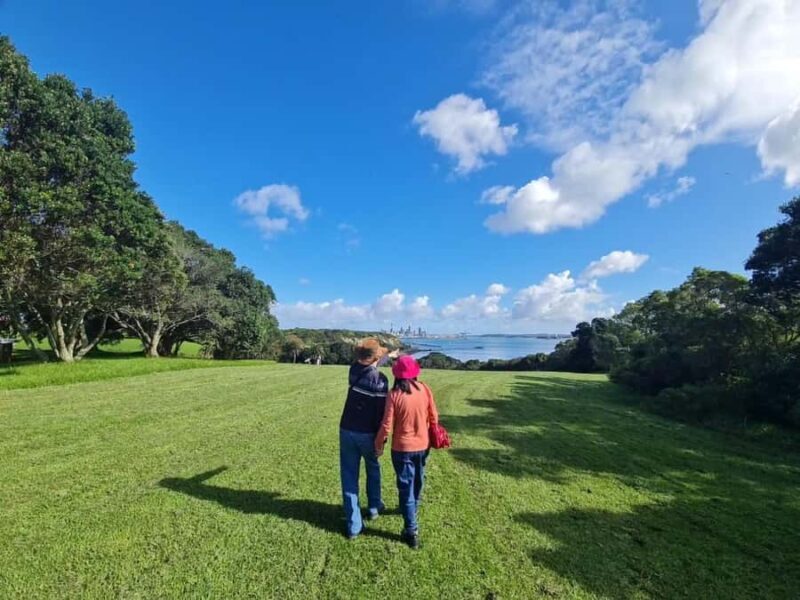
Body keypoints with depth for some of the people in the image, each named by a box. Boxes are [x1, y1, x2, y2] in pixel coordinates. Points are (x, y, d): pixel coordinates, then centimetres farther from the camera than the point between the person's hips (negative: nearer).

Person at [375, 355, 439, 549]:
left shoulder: (394, 394, -19)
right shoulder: (425, 389, -9)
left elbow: (387, 425, -16)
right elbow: (434, 417, -1)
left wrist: (379, 444, 0)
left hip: (402, 448, -4)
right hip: (422, 445, 4)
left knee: (406, 487, 7)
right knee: (417, 481, 25)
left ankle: (412, 531, 10)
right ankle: (413, 509, 49)